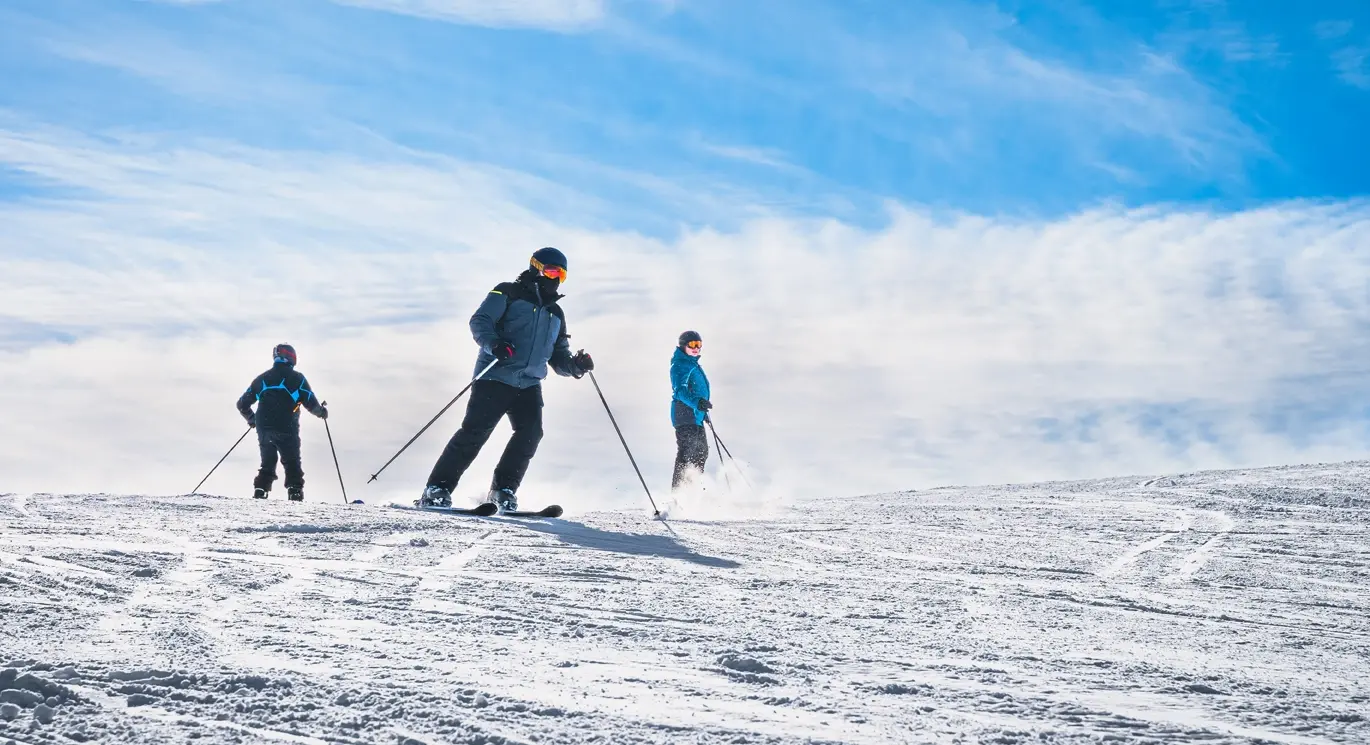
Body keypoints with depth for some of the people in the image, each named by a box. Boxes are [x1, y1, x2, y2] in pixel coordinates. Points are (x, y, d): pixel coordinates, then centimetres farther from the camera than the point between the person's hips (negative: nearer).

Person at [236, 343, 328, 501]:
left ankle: (260, 492, 4)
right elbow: (311, 404, -5)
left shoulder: (262, 378, 12)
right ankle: (295, 493, -8)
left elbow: (242, 404, 16)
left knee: (267, 464, 17)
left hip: (264, 430, 4)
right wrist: (321, 412, 16)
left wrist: (252, 420, 33)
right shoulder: (297, 378, -1)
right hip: (286, 431, -4)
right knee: (292, 464, 7)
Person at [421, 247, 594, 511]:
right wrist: (493, 344, -26)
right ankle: (437, 490, -10)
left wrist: (576, 366, 3)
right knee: (475, 431, -14)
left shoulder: (555, 314, 23)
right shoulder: (508, 293, 5)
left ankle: (503, 490, -3)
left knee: (531, 433, -15)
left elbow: (558, 358, 25)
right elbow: (479, 321, -7)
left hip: (529, 385, 6)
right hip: (495, 377, -5)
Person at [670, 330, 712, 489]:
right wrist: (696, 402, -46)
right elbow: (680, 390, -29)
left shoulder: (694, 365, 19)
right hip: (685, 415, -10)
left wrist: (704, 410, 41)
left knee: (702, 452, 20)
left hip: (696, 417, 10)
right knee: (686, 454, -16)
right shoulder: (680, 366, -13)